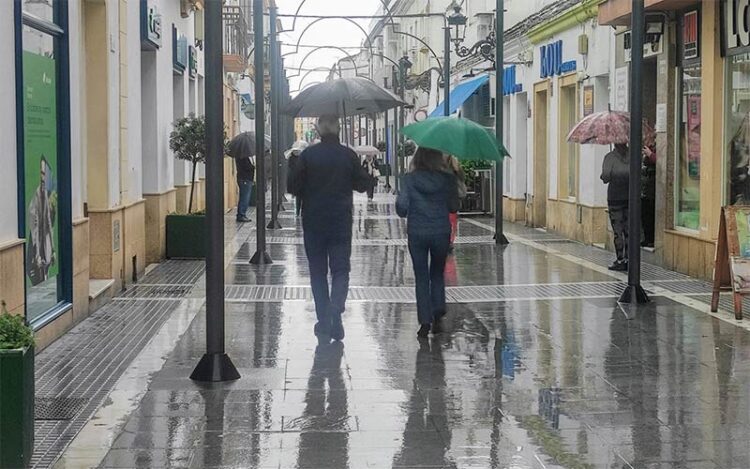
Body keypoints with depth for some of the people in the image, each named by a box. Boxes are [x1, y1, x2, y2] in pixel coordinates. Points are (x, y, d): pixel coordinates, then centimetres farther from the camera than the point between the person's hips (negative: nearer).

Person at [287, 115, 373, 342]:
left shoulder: (308, 155, -6)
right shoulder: (348, 155, -4)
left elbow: (292, 186, -7)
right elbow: (363, 184, 2)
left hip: (313, 223, 0)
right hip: (341, 222, 0)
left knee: (318, 272, 10)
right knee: (340, 270, 7)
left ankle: (324, 322, 9)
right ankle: (336, 309, -18)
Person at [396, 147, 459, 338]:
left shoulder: (409, 179, -8)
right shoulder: (448, 179, -6)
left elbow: (401, 207, -9)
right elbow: (454, 207, -1)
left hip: (417, 234, -1)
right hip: (441, 232, 1)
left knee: (421, 277, 9)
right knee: (437, 274, 18)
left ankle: (425, 322, 5)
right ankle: (437, 317, 7)